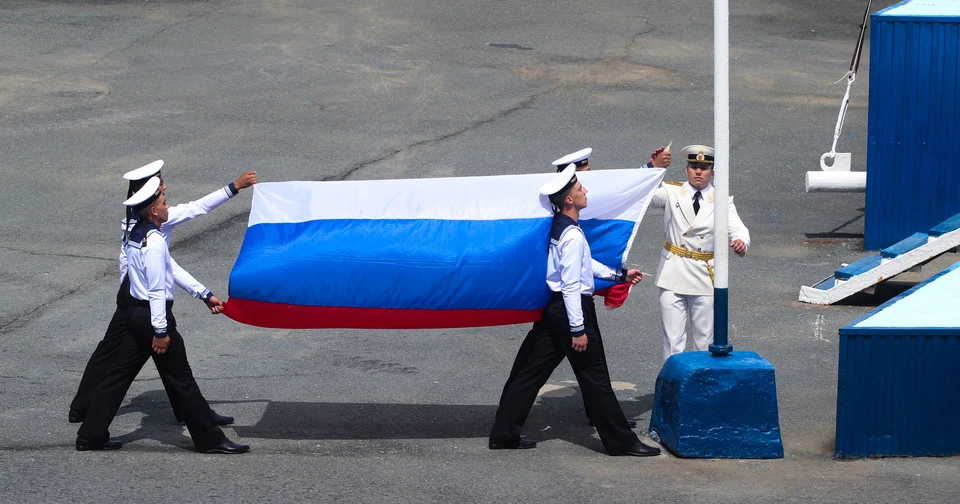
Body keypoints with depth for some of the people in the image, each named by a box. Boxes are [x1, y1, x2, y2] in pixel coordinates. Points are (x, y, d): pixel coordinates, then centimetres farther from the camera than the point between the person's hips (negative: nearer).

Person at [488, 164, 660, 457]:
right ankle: (620, 441, 6)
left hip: (554, 309, 10)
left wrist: (619, 275, 25)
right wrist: (578, 329, -20)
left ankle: (504, 433, 13)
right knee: (595, 378, -1)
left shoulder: (559, 227, 9)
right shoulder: (572, 236, -20)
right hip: (571, 308, -10)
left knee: (532, 372, 10)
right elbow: (571, 285, -22)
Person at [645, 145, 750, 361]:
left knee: (705, 340, 7)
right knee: (673, 341, -1)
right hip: (673, 276, -1)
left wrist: (741, 242, -33)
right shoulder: (672, 192, 1)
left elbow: (737, 228, -9)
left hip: (705, 276, 1)